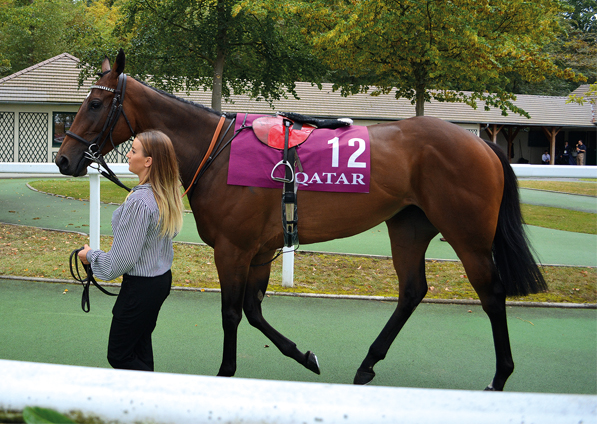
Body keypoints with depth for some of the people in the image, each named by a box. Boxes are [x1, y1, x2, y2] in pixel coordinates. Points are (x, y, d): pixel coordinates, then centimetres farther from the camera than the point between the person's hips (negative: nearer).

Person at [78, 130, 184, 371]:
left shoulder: (139, 201, -27)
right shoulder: (167, 194, 1)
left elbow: (121, 259, -23)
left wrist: (90, 256, -5)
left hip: (141, 287, -9)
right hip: (163, 278, 9)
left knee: (119, 356, 4)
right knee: (141, 348, 20)